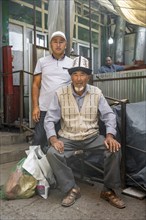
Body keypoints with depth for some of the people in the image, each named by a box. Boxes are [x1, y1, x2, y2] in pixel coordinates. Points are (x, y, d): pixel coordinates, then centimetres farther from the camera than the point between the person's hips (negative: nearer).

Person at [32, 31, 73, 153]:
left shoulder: (72, 63, 7)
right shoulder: (42, 62, 6)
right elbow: (36, 85, 6)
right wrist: (35, 106, -4)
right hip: (44, 109, 0)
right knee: (38, 141, 5)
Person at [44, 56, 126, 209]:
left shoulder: (96, 93, -1)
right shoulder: (60, 94, -6)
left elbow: (109, 115, -2)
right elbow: (49, 119, -6)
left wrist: (110, 135, -19)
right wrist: (53, 138, -22)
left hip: (92, 137, 1)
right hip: (68, 138, 0)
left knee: (114, 149, -23)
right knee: (52, 153, -28)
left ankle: (108, 190, -1)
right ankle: (71, 189, -6)